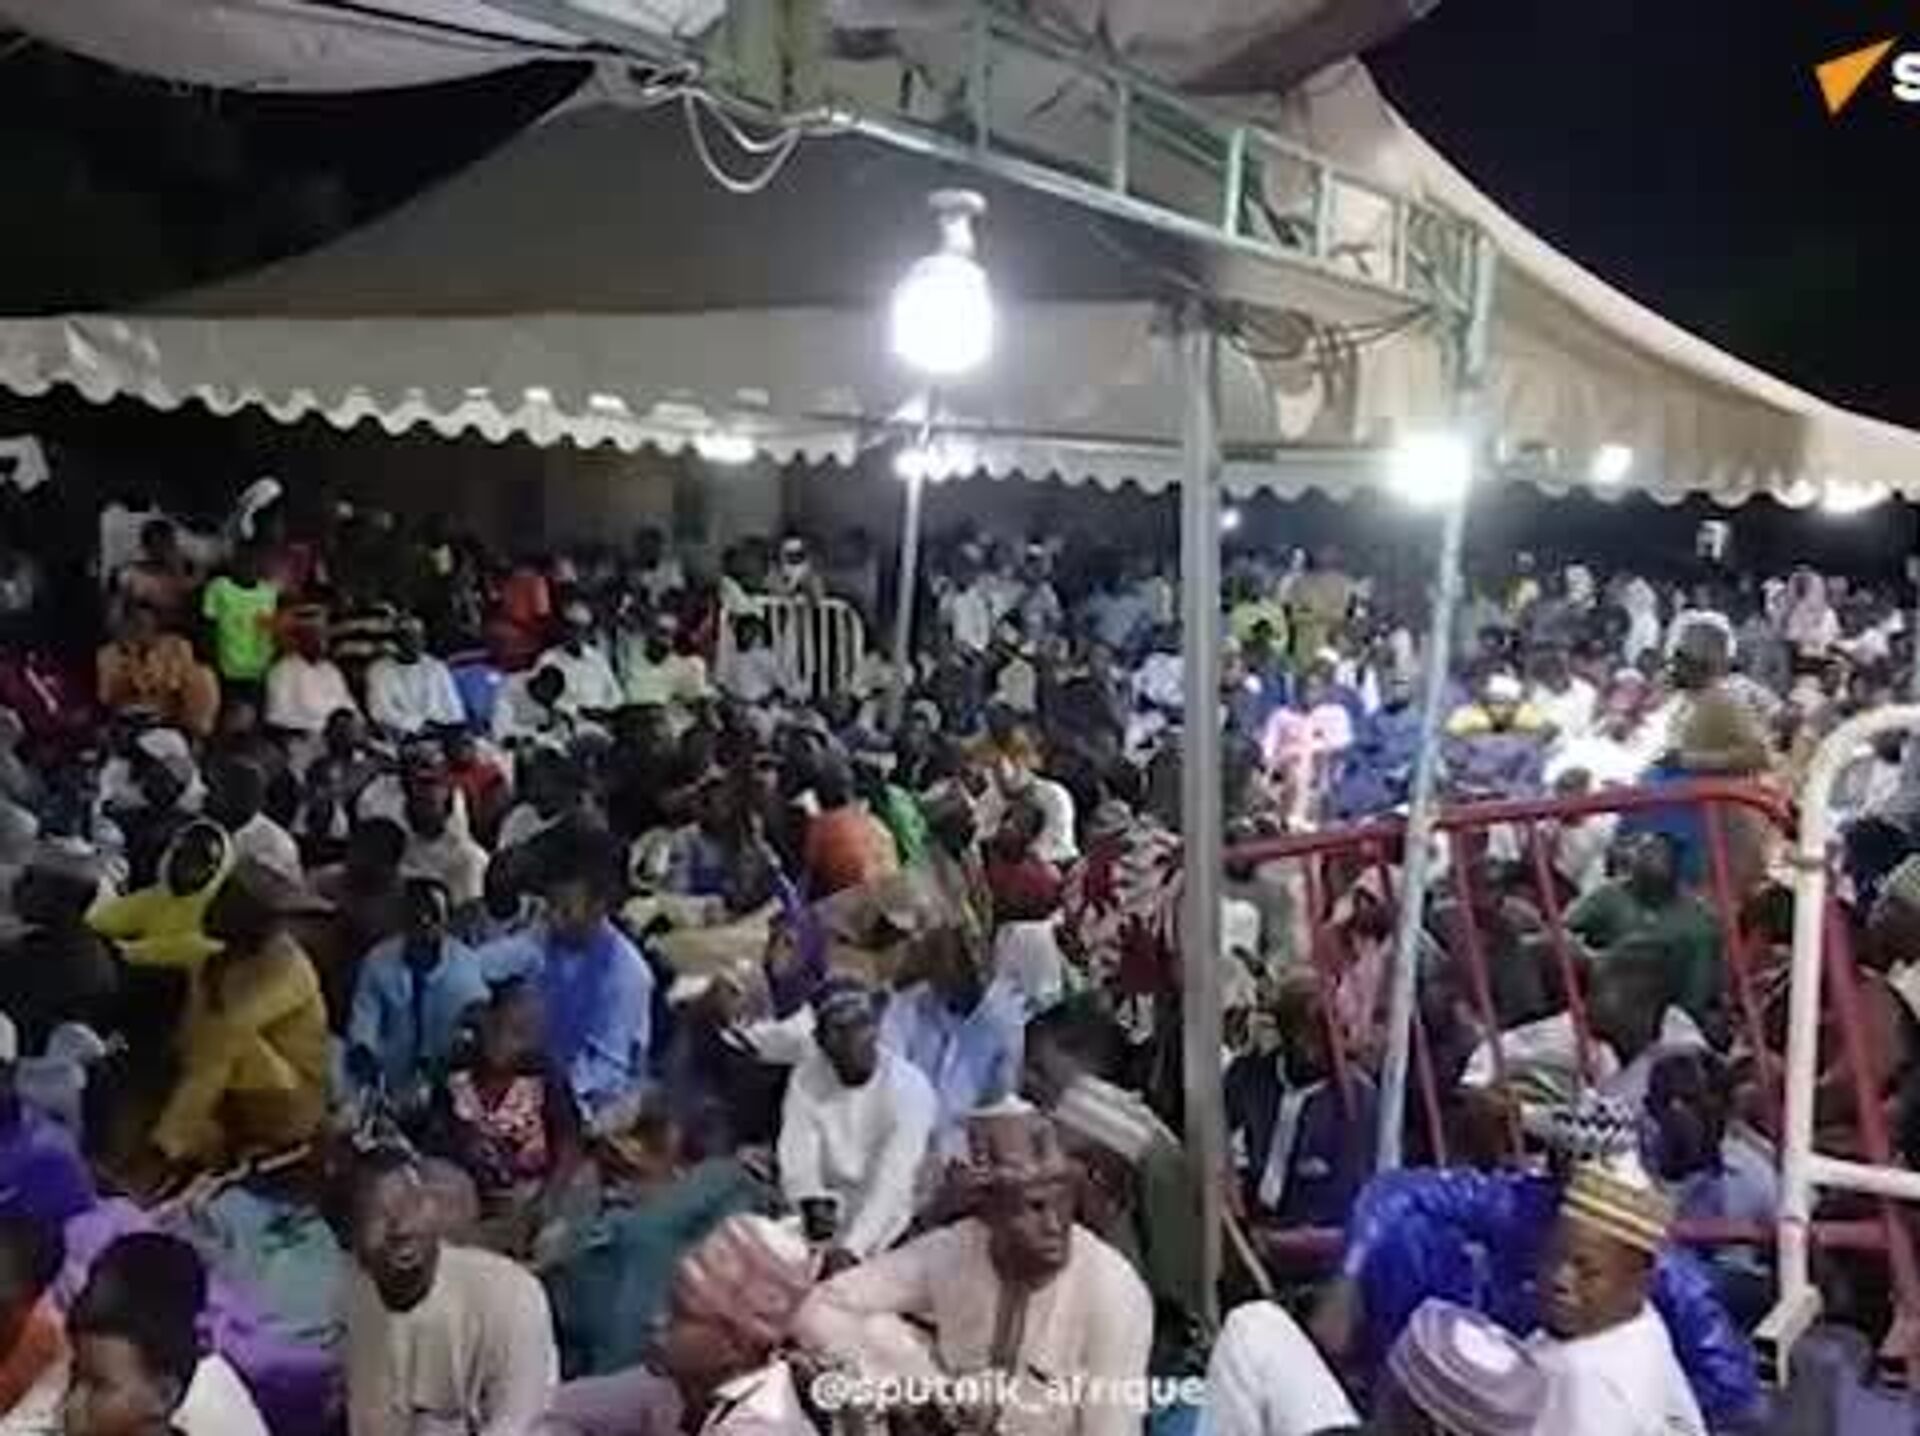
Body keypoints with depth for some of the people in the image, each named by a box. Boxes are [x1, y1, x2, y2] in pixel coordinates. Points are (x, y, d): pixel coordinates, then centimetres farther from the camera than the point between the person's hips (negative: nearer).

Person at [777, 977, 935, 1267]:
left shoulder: (910, 1087, -16)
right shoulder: (805, 1079, -6)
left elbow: (892, 1181, -23)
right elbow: (797, 1163, -11)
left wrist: (851, 1247, -35)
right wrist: (813, 1204, -32)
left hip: (888, 1223, -3)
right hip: (831, 1215, 3)